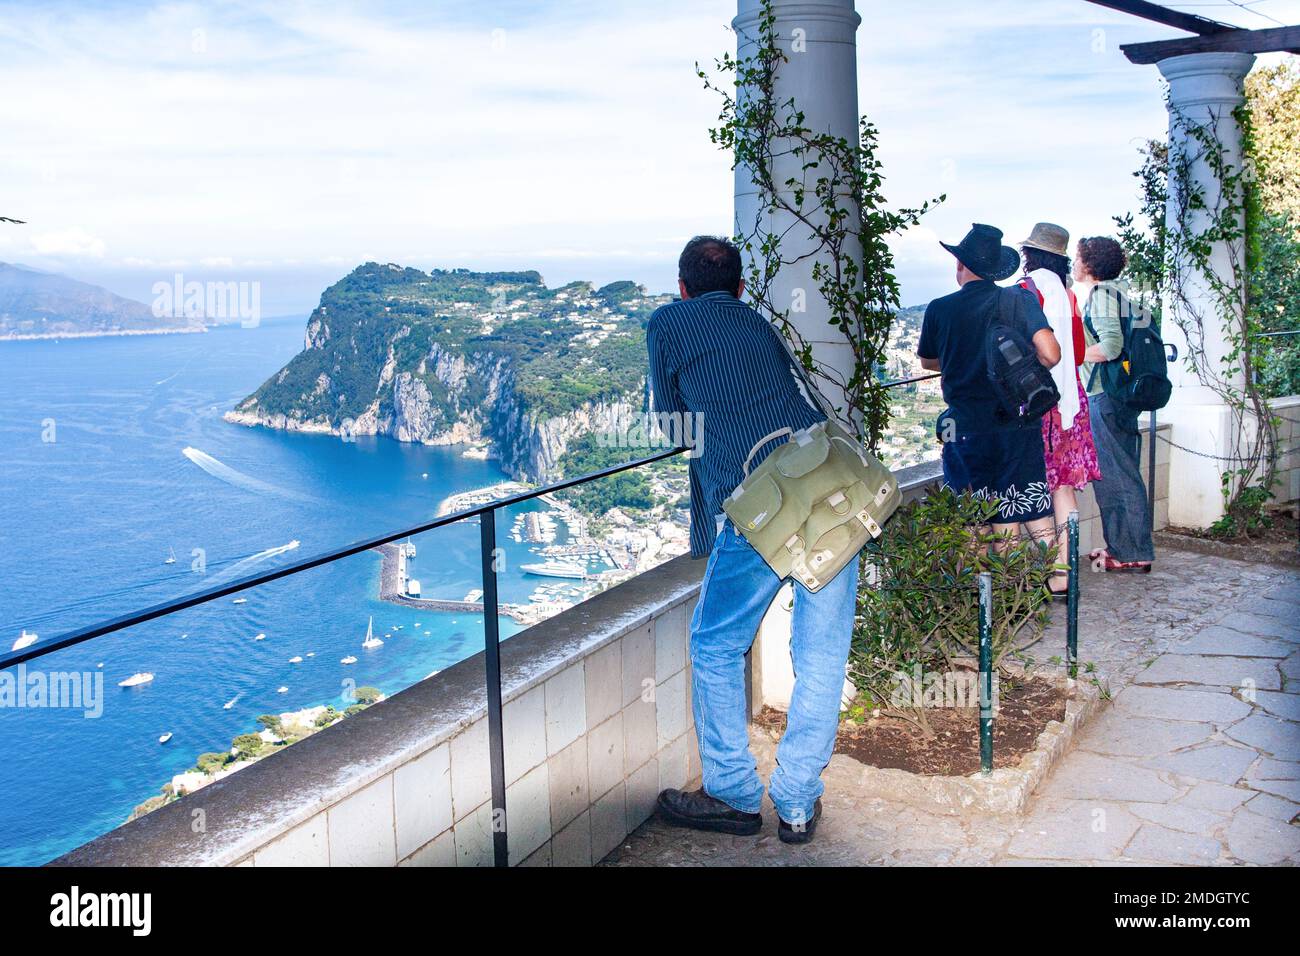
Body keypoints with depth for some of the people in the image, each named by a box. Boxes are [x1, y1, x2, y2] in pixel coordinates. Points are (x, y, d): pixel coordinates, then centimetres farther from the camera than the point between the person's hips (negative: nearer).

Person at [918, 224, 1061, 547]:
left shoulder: (939, 309, -3)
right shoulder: (1021, 300, -3)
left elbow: (927, 361, 13)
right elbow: (1050, 355, -12)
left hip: (966, 431, -1)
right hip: (1019, 429, 1)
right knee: (1039, 521, 8)